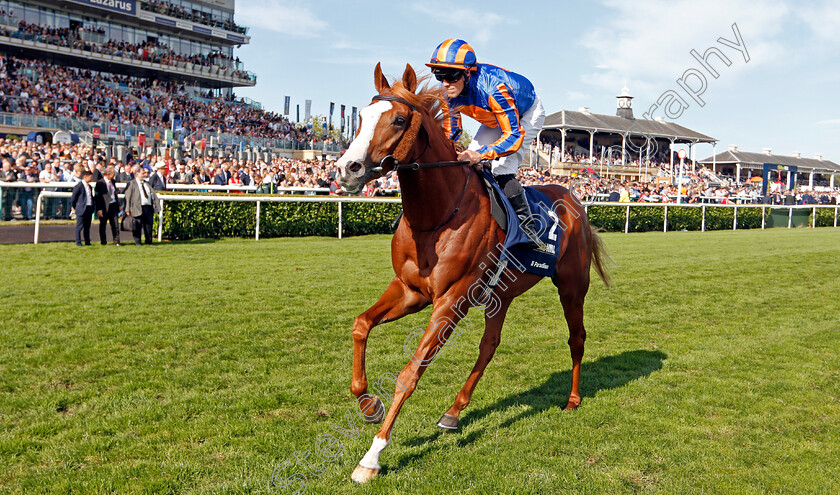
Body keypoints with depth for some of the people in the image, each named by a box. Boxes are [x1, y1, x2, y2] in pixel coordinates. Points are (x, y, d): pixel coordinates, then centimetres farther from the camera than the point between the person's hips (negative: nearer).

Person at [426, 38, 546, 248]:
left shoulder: (492, 89, -42)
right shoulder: (449, 93, -20)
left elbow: (514, 136, -43)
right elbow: (451, 132, -3)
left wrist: (481, 154, -56)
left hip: (528, 114, -7)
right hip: (495, 120, 8)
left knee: (501, 169, -25)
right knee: (468, 165, -2)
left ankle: (526, 224, -13)